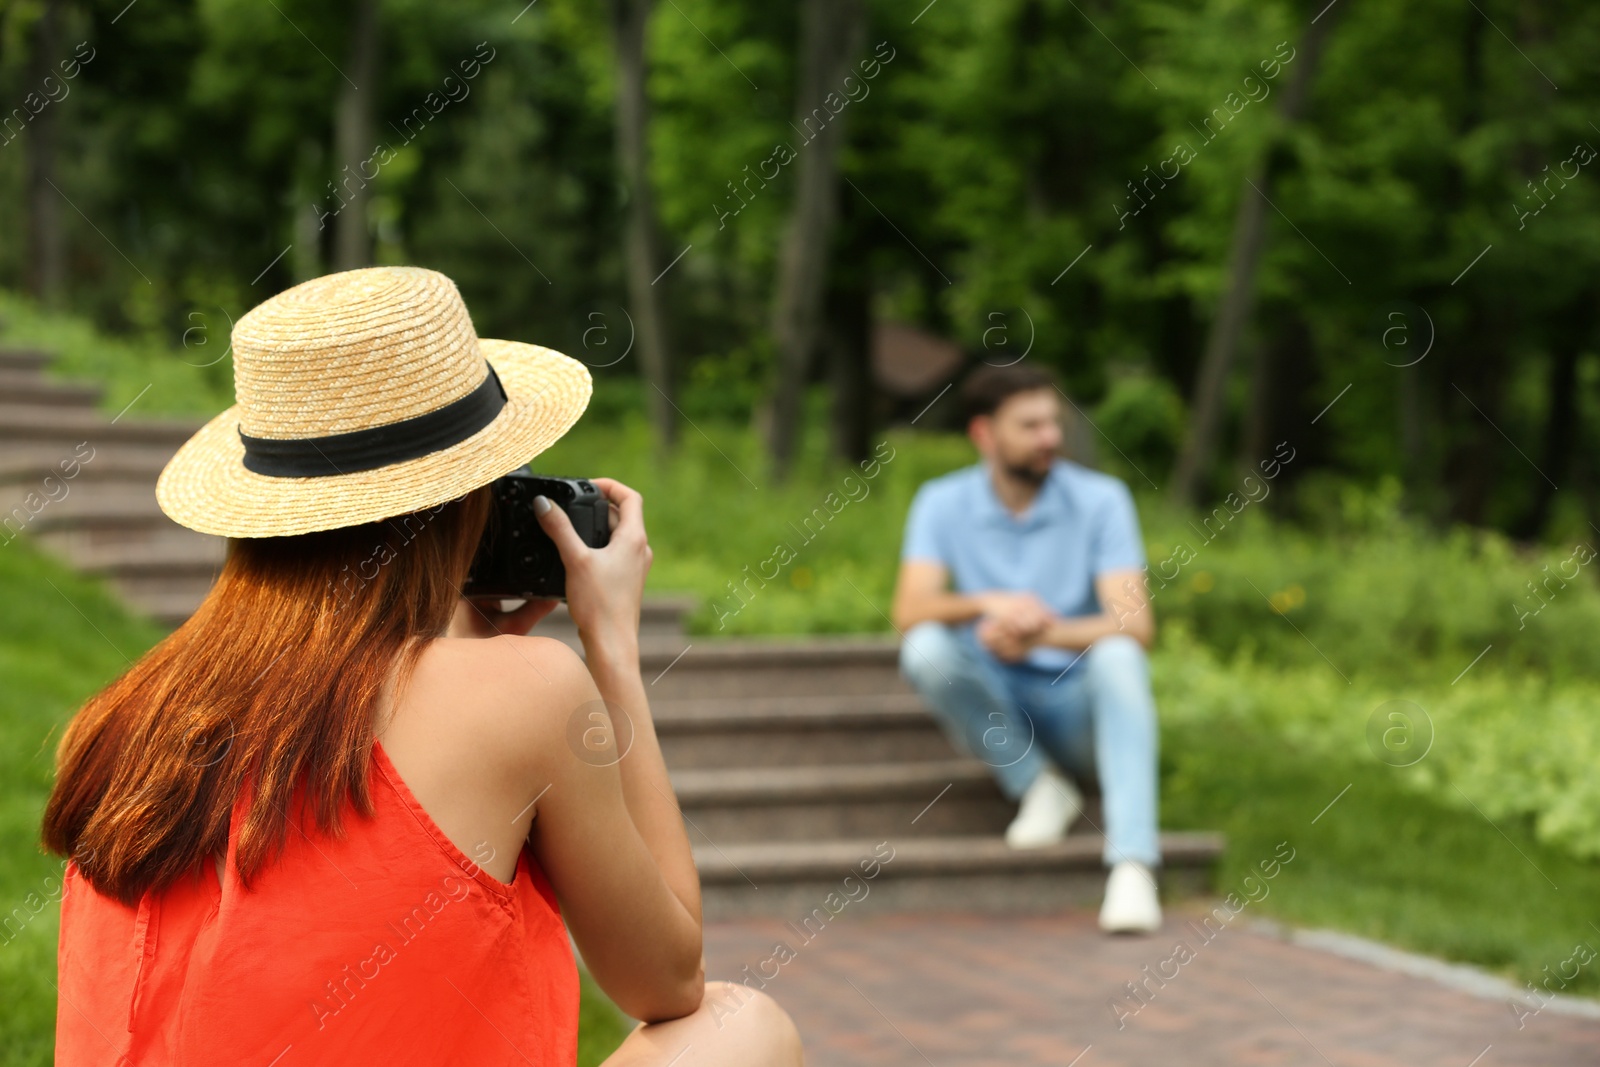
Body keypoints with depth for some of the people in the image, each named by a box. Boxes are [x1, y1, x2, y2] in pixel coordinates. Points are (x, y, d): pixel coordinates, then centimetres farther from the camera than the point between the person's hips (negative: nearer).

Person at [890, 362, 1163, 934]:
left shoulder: (1100, 499, -7)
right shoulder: (942, 503, -2)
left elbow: (1135, 624, -17)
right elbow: (910, 610, -15)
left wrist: (1042, 633, -36)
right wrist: (989, 603, -36)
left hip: (1078, 700, -1)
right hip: (990, 708, 1)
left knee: (1118, 655, -33)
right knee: (925, 648, -27)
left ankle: (1132, 864, -43)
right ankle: (1040, 785, -11)